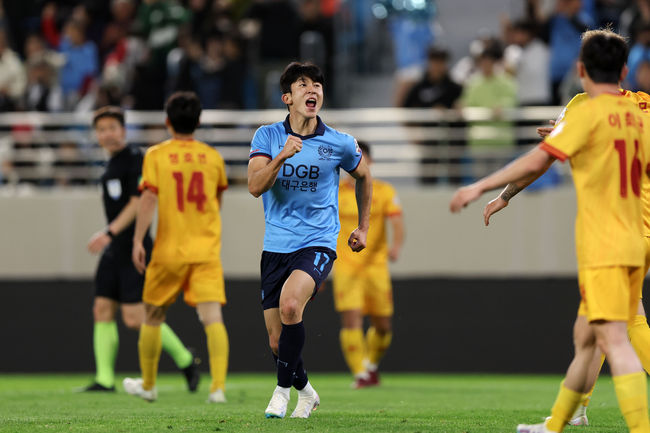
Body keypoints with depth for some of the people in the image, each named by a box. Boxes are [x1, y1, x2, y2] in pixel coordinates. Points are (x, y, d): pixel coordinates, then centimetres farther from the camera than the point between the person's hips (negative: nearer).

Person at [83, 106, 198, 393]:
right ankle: (105, 378, 4)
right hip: (113, 251, 9)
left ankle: (185, 361, 4)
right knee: (102, 312, 3)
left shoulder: (135, 160, -11)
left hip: (132, 249, -9)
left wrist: (109, 233, -26)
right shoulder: (112, 165, 17)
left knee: (135, 319, -11)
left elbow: (137, 204, -19)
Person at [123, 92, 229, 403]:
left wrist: (138, 240, -14)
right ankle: (218, 387, -23)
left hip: (169, 249, -1)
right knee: (212, 317, -8)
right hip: (207, 249, 1)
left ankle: (148, 384, 28)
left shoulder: (156, 155, -2)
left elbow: (148, 198, -13)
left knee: (153, 317, 16)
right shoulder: (213, 157, 6)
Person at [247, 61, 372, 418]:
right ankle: (305, 392, 32)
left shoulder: (339, 144, 0)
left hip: (318, 244, -2)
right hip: (276, 247, 2)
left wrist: (363, 229, 21)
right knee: (277, 342, 2)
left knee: (290, 304, -31)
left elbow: (363, 176, 21)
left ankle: (283, 389, -14)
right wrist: (282, 156, -27)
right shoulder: (267, 136, 1)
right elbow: (255, 186, -12)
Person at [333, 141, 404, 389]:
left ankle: (371, 365, 31)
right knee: (352, 320, -17)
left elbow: (397, 223, -10)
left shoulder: (384, 192, 3)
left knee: (383, 326, 4)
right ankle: (360, 374, -13)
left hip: (376, 266, 1)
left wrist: (396, 245, -32)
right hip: (345, 266, -1)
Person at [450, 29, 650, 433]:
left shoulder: (588, 113, -11)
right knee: (584, 339, 17)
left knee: (614, 340, -15)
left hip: (603, 248, -8)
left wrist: (481, 187, -6)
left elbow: (537, 161, -13)